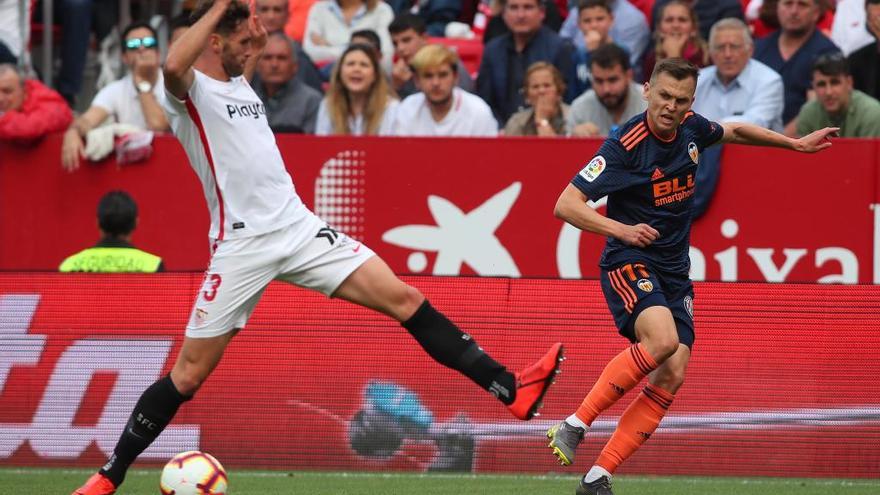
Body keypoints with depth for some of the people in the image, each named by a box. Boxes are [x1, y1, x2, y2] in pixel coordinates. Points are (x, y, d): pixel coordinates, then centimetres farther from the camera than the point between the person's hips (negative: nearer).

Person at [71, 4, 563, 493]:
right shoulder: (191, 90, -6)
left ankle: (511, 389, -6)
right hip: (243, 245, -7)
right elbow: (174, 66, -32)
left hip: (299, 228, 7)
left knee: (406, 299, -4)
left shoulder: (239, 83, 18)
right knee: (189, 374, -5)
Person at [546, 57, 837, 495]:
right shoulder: (625, 145, -18)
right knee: (662, 339, -34)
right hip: (629, 263, -7)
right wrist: (621, 229, -30)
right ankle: (574, 425, -24)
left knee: (672, 374, -9)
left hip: (674, 273, 7)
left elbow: (734, 131, 27)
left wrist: (796, 144, 32)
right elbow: (566, 204, -19)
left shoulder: (690, 128, 2)